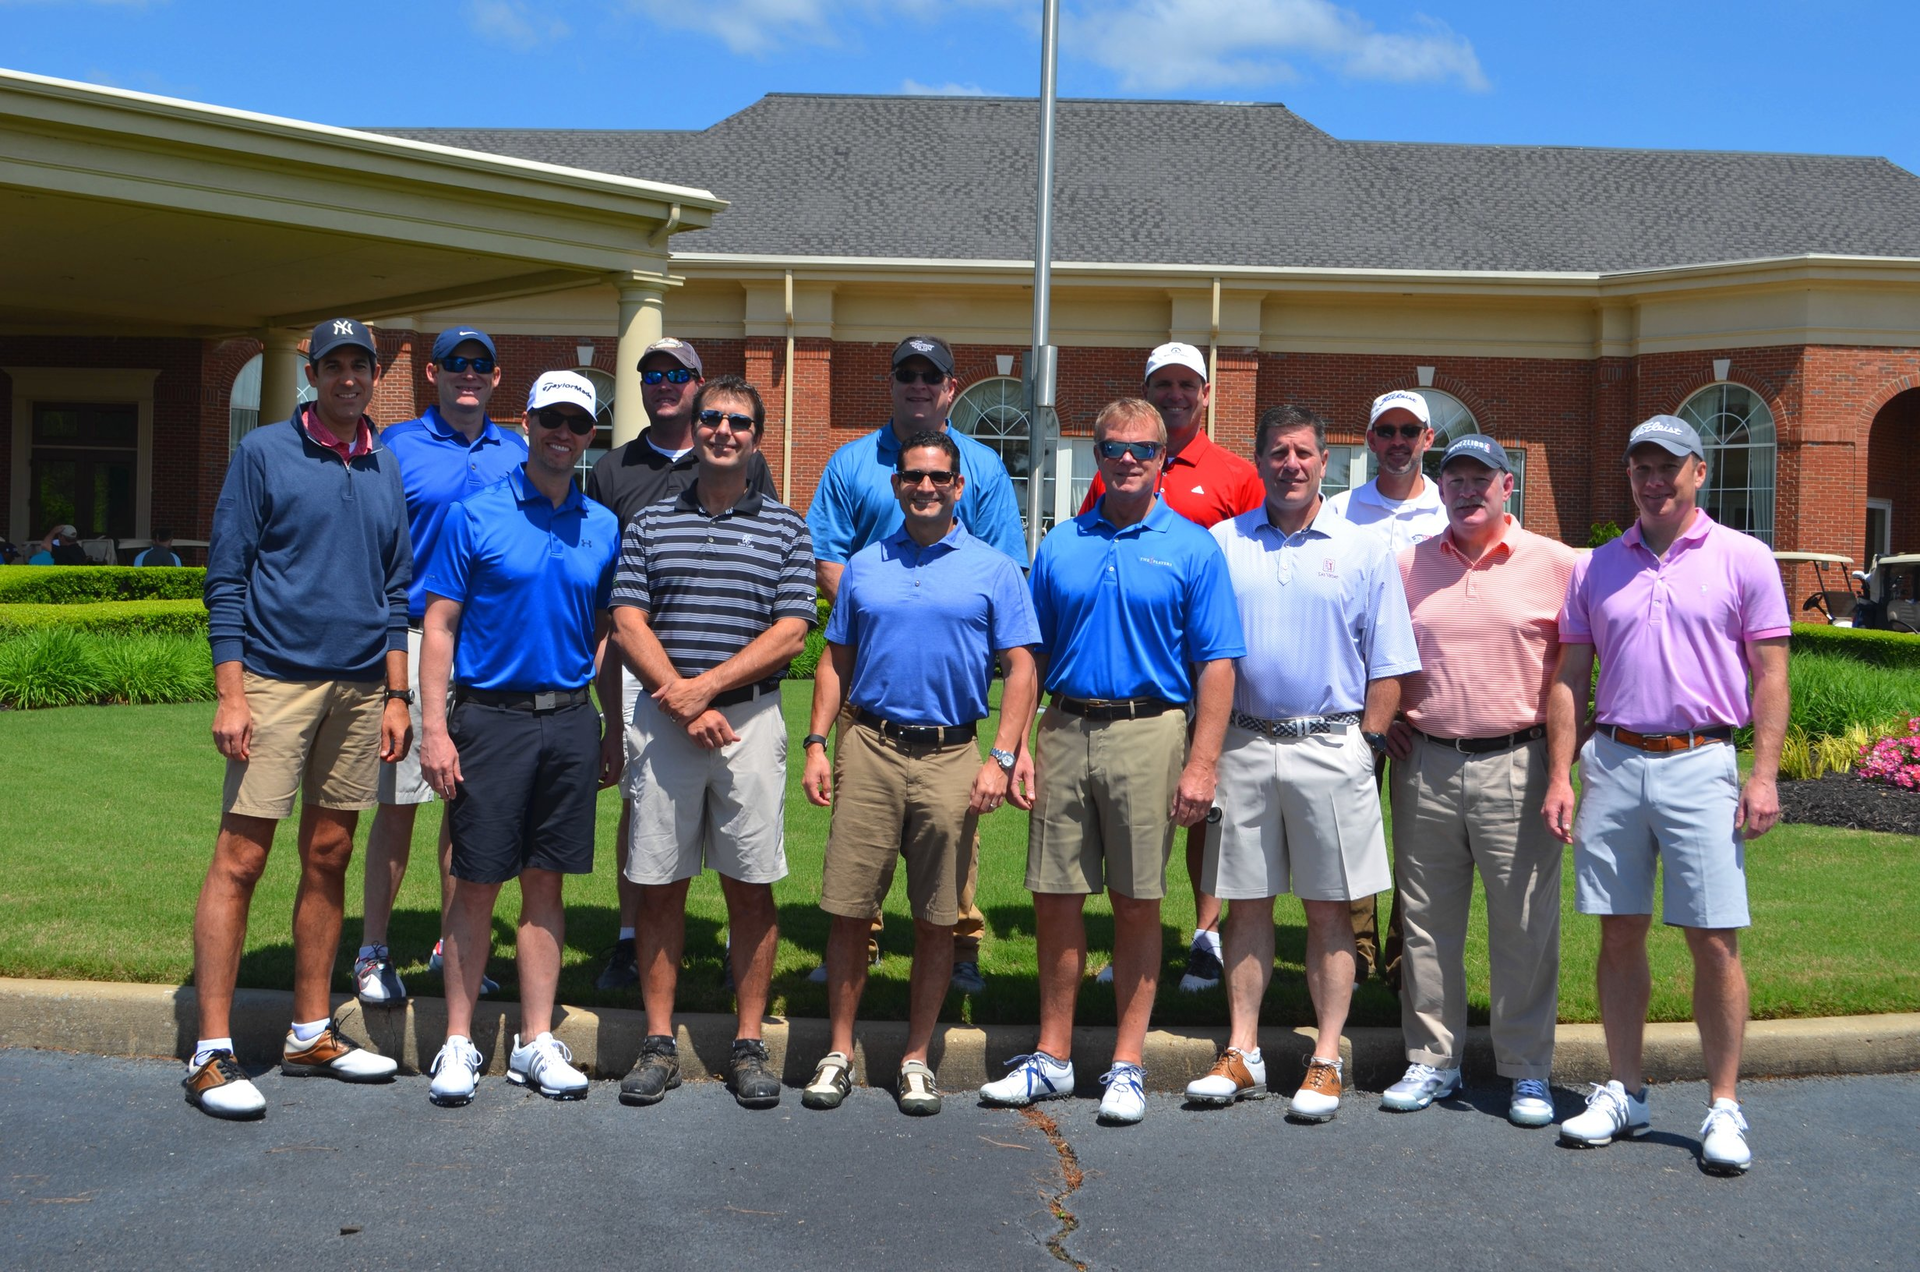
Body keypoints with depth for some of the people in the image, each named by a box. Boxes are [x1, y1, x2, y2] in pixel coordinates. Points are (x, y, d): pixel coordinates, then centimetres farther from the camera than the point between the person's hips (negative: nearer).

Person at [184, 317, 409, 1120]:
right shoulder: (263, 453, -1)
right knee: (240, 858, -6)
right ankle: (211, 1053, -1)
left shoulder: (386, 469, 13)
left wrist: (396, 696, 11)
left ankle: (311, 1032, 20)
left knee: (329, 858, 10)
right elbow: (226, 577, -4)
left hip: (360, 689, 5)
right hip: (276, 681, -5)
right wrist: (230, 691, -11)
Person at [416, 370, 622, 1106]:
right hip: (491, 717, -3)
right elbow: (439, 628, -3)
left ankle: (536, 1044, 17)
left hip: (571, 721, 3)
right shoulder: (475, 516, -2)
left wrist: (612, 732, 11)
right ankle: (458, 1045, 13)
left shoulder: (603, 528, 9)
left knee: (546, 883, 9)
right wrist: (435, 730, -11)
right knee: (476, 883, 2)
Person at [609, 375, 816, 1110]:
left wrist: (707, 686, -12)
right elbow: (627, 625, 2)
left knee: (750, 885, 2)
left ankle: (749, 1044, 11)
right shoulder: (650, 525, 11)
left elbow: (789, 634, -2)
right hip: (663, 718, 1)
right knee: (660, 885, 4)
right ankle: (658, 1044, 12)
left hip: (750, 718, -1)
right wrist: (683, 703, -11)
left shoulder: (785, 529, 8)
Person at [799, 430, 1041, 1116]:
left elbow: (1020, 669, 1)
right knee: (849, 909, 1)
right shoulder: (864, 567, 13)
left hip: (951, 757, -1)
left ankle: (917, 1059, 16)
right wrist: (817, 742, 5)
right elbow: (836, 660, 16)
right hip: (869, 749, 2)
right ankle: (839, 1052, 13)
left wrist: (1001, 760, -8)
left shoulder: (993, 570, 5)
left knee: (936, 919, 4)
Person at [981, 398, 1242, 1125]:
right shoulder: (1060, 545, 10)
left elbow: (1217, 665, -4)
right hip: (1065, 734, 3)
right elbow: (1030, 656, 12)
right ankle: (1052, 1059, 20)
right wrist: (1019, 748, 4)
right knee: (1055, 901, 7)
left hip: (1148, 733, -3)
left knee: (1137, 905, 4)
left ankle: (1127, 1066, 15)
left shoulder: (1192, 549, 1)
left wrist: (1202, 764, -12)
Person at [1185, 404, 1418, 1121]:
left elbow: (1387, 665, 4)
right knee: (1246, 902, 7)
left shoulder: (1364, 550, 4)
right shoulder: (1222, 543, 7)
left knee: (1329, 907, 3)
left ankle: (1326, 1062, 12)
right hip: (1243, 744, 2)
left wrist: (1366, 744, -3)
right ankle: (1242, 1055, 16)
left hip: (1331, 747, -1)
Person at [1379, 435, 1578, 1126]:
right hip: (1425, 765, 3)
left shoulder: (1554, 564, 1)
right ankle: (1432, 1061, 21)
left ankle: (1528, 1072, 14)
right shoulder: (1408, 565, 9)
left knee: (1525, 924, 2)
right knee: (1425, 920, 9)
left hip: (1515, 764, -3)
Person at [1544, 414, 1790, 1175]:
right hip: (1611, 762, 3)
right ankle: (1623, 1093, 19)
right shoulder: (1594, 568, 11)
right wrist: (1560, 776, 4)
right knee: (1620, 934, 8)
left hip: (1699, 764, -3)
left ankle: (1724, 1108, 9)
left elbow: (1769, 676, 1)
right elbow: (1570, 679, 11)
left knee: (1714, 939, -2)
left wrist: (1764, 775, -8)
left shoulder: (1743, 560, 3)